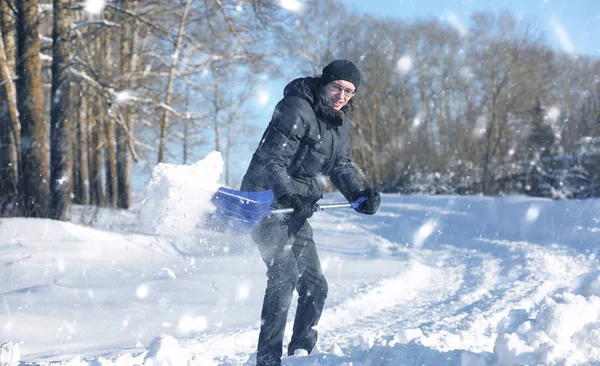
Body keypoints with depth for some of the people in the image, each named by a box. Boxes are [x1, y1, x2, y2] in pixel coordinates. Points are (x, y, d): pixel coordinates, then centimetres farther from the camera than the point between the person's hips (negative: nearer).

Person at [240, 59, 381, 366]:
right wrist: (288, 196, -35)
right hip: (267, 202, -9)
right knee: (284, 274, -23)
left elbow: (341, 167, 18)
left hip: (297, 212, 9)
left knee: (315, 285, 9)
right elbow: (272, 160, -23)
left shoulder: (340, 123, 10)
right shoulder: (296, 110, -17)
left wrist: (359, 196, 1)